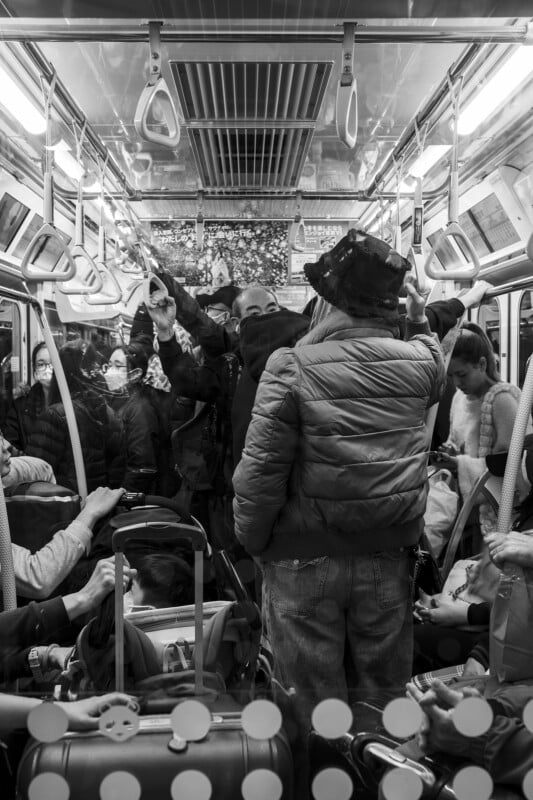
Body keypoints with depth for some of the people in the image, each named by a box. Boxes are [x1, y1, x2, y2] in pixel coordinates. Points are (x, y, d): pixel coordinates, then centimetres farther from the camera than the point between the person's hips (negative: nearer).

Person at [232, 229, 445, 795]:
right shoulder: (421, 359, -6)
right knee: (386, 696, 22)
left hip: (305, 558, -3)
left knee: (311, 706, 15)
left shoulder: (292, 366, -17)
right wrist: (421, 321, 22)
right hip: (388, 558, 4)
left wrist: (251, 542, -2)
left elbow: (261, 471, -16)